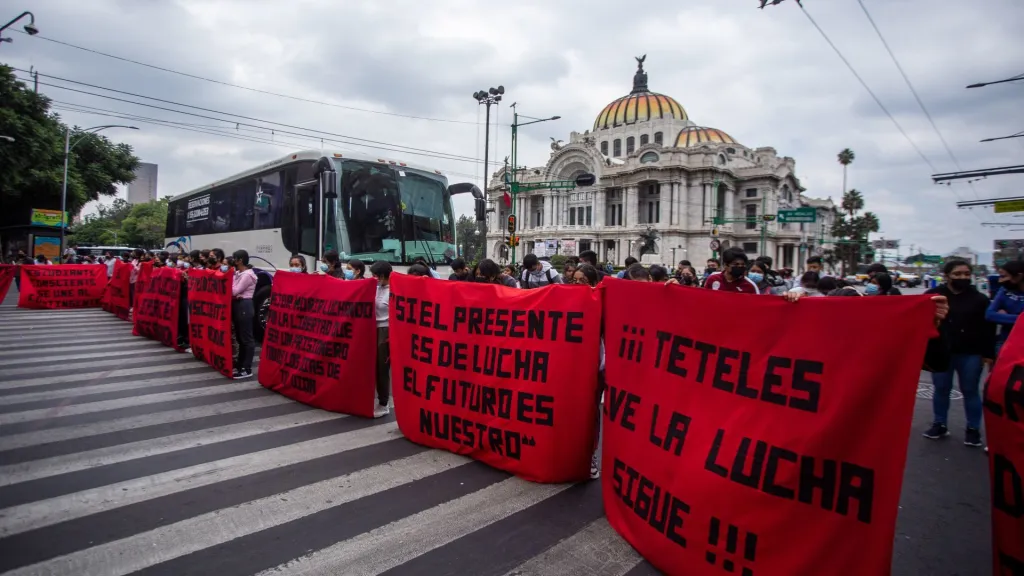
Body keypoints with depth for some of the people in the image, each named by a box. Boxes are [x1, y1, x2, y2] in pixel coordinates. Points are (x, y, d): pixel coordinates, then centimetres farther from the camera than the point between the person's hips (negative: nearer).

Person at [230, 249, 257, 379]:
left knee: (246, 338, -5)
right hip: (237, 305, 10)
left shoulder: (247, 275, -15)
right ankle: (240, 364, 25)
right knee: (240, 336, 16)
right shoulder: (238, 273, 13)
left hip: (244, 306, -10)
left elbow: (235, 291, -19)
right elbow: (233, 290, 10)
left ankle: (247, 369, -2)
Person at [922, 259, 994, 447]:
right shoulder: (933, 296, -3)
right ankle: (939, 424, 21)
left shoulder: (980, 299, 0)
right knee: (941, 389, 10)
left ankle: (973, 429, 21)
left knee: (970, 391, 9)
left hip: (970, 354, 0)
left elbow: (988, 329, 0)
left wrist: (988, 354, -5)